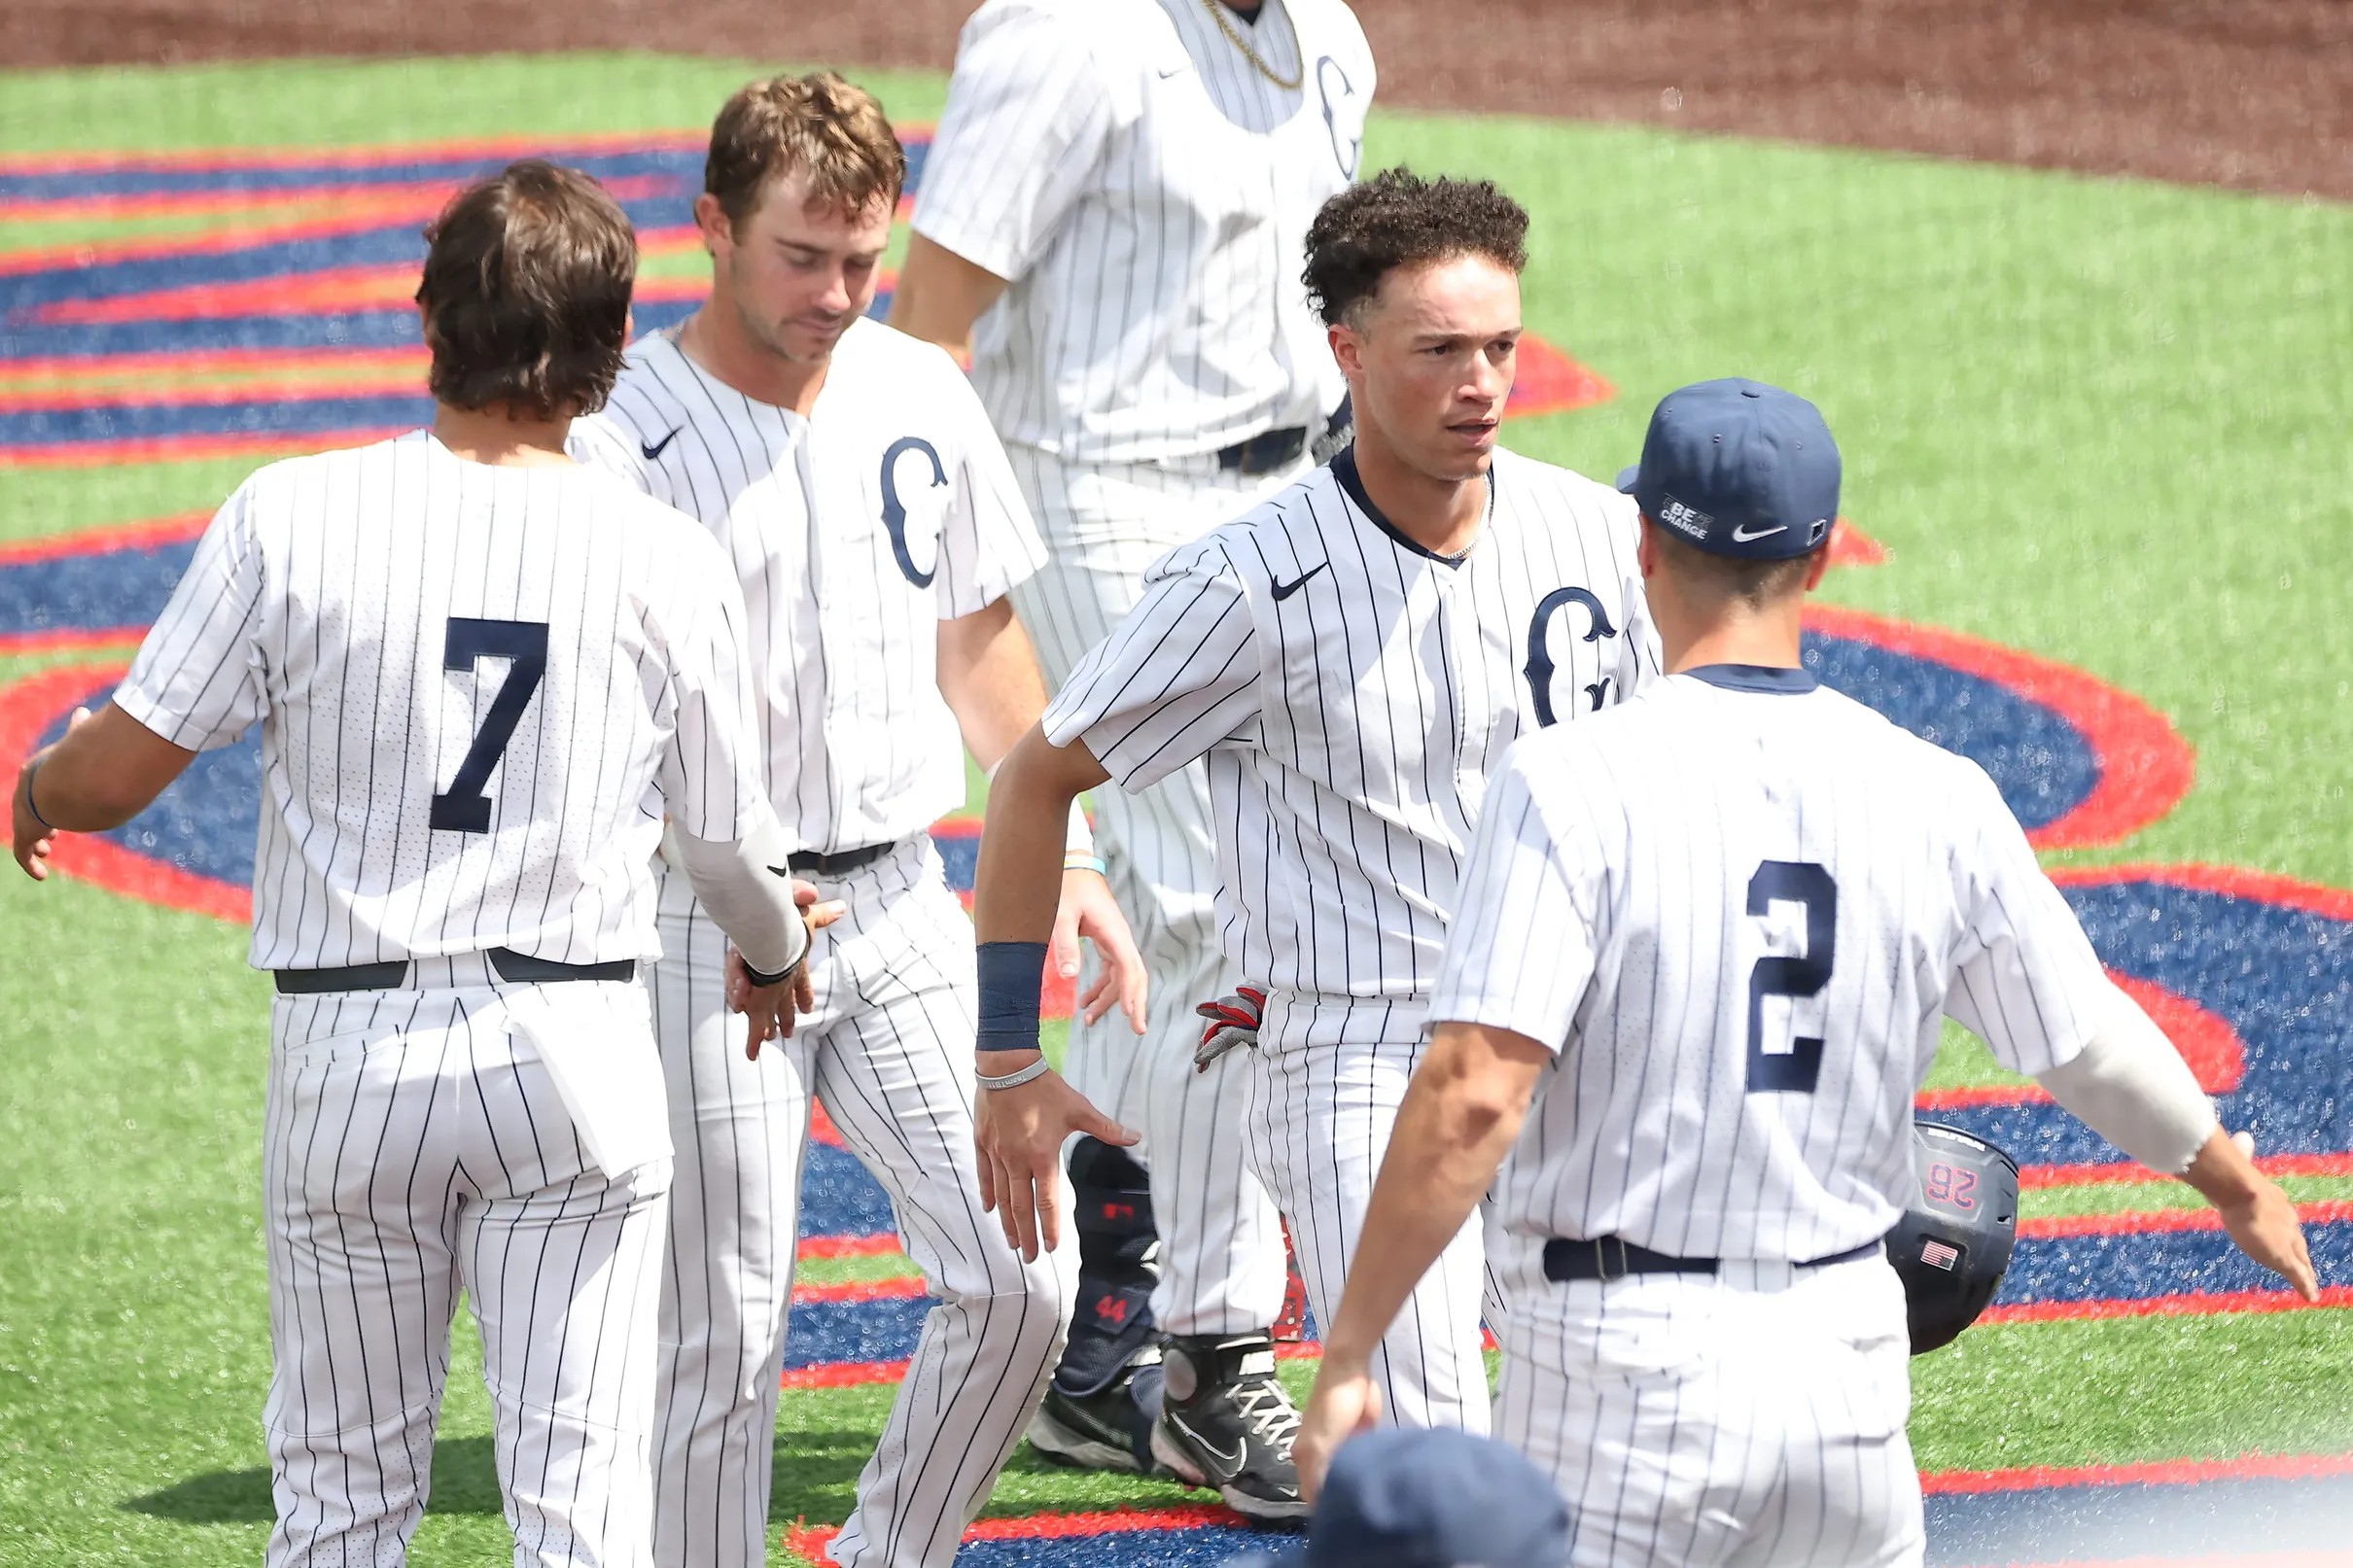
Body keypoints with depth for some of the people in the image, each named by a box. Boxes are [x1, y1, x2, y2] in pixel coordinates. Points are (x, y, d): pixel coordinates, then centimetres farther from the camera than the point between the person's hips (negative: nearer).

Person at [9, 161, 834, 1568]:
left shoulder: (293, 518, -9)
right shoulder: (666, 559, -5)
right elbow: (729, 842, 7)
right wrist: (777, 950, 31)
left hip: (348, 1053, 0)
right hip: (576, 1049, 0)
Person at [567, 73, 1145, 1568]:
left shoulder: (921, 395, 6)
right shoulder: (622, 434, -11)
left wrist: (1063, 851, 14)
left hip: (900, 899, 5)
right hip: (708, 923, -5)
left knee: (1019, 1279, -2)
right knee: (723, 1337, -2)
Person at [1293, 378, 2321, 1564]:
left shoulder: (1575, 784, -12)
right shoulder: (1935, 799, 1)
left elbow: (1474, 1094, -20)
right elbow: (2092, 1050, 13)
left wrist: (1348, 1354, -16)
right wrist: (2237, 1185, 32)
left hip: (1625, 1367, -4)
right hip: (1846, 1363, 4)